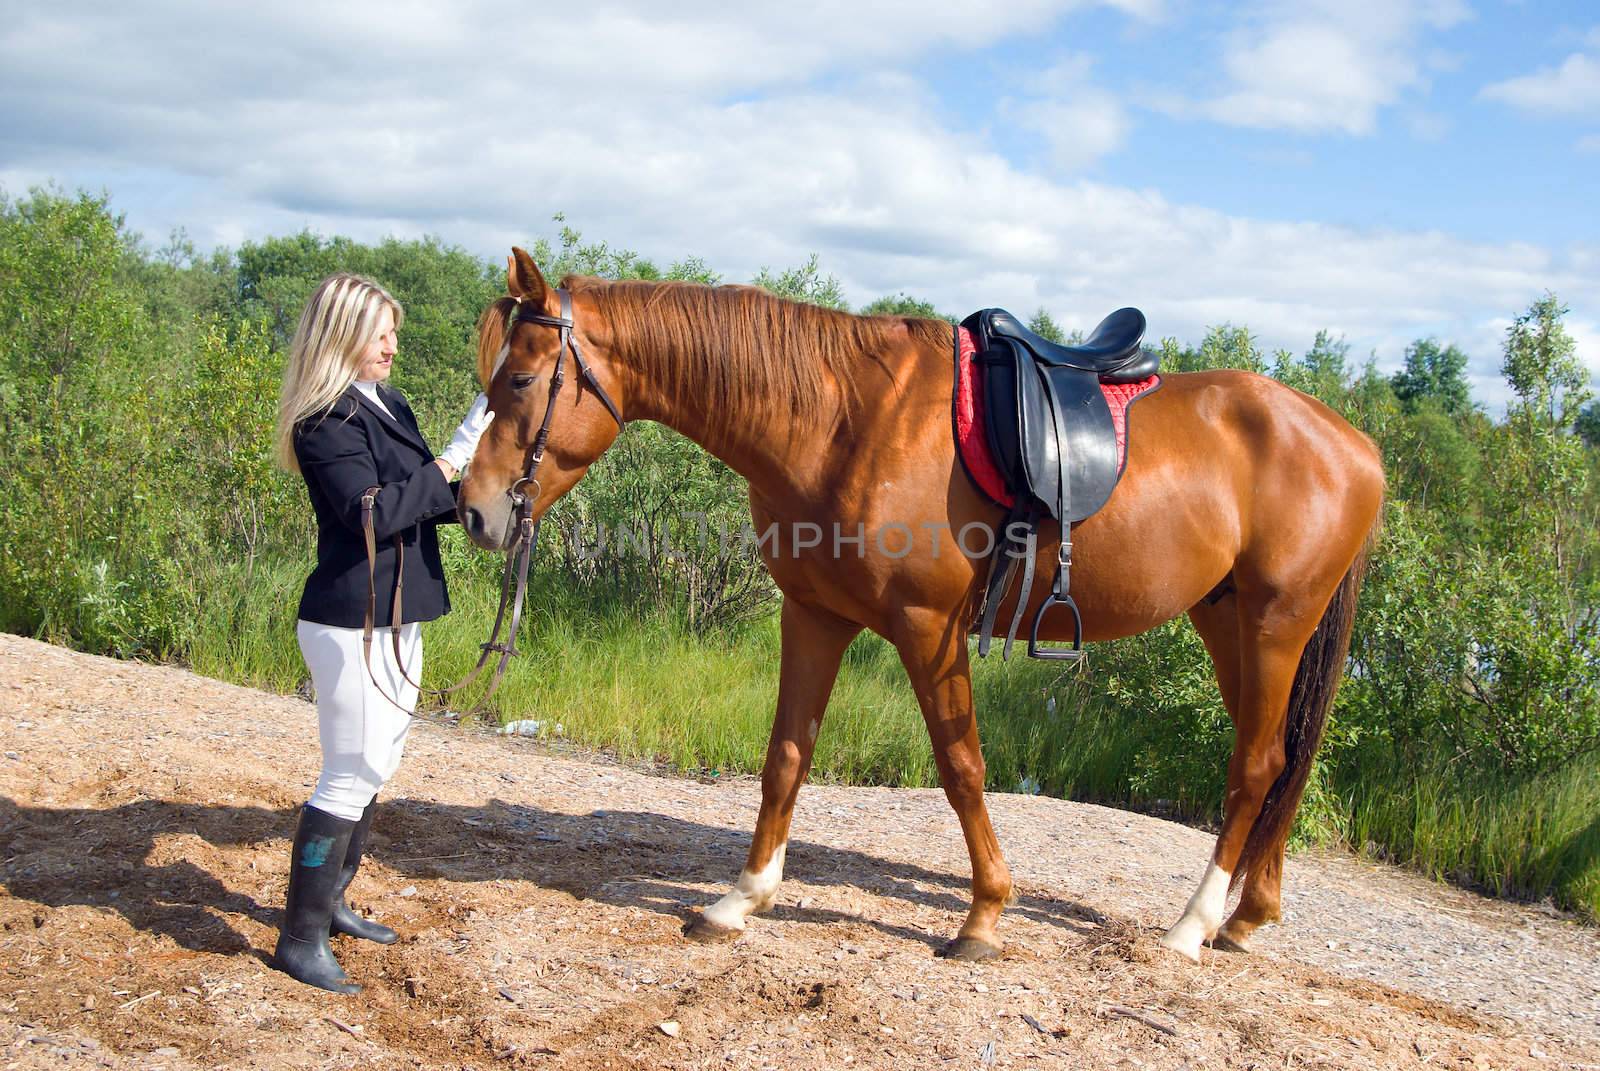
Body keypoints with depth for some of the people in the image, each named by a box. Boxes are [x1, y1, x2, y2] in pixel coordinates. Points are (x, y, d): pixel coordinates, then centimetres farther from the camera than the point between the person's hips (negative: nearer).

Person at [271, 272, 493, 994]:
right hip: (353, 623, -10)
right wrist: (453, 461, -20)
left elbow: (426, 502, 16)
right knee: (351, 777, -5)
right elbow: (376, 509, -25)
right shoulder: (326, 422, -16)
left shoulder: (385, 405, 12)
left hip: (394, 616, 10)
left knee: (376, 769, 18)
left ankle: (330, 902, 32)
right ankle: (301, 938, 5)